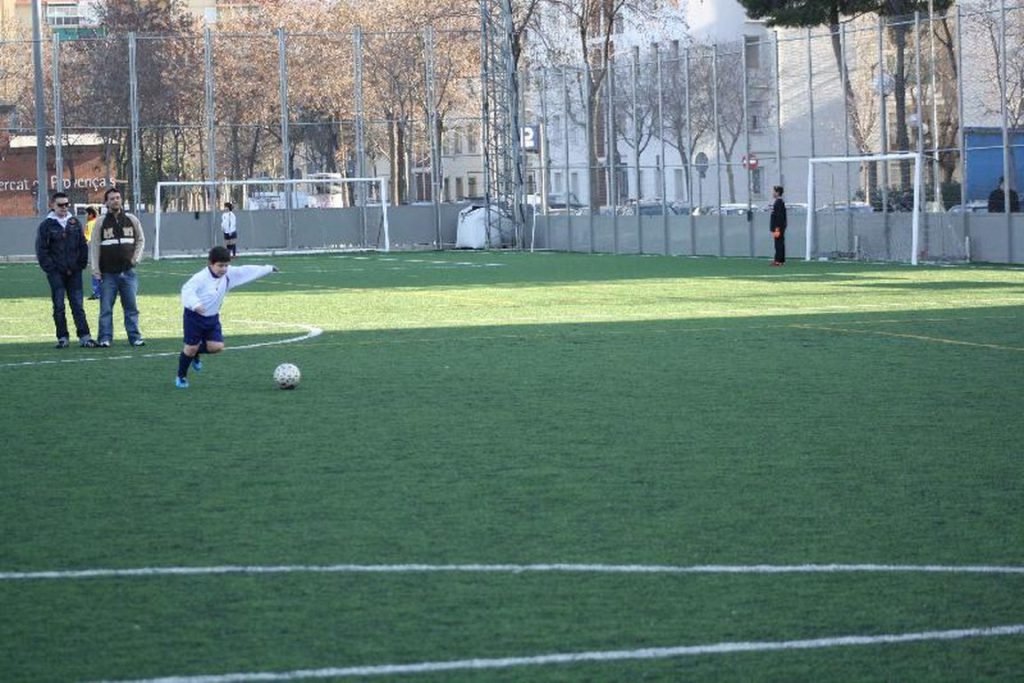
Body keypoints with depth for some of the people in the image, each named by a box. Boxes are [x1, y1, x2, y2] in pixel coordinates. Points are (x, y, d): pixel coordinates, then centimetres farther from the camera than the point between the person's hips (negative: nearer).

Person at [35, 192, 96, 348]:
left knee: (78, 304, 1)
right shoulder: (46, 225, 0)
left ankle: (84, 336, -2)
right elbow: (41, 250, -2)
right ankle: (62, 338, 4)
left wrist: (80, 265, 2)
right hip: (56, 273, -2)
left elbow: (83, 246, 12)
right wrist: (51, 268, -9)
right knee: (59, 306, 0)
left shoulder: (75, 223, 9)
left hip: (74, 271, 2)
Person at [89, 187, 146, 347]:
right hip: (108, 273, -2)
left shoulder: (131, 220, 7)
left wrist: (136, 258, 3)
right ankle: (105, 338, 2)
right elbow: (94, 247, -1)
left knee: (131, 307, 3)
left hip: (128, 272, 2)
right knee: (106, 308, -2)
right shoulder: (101, 223, 0)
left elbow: (141, 239, 17)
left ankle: (135, 337, 8)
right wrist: (95, 271, -6)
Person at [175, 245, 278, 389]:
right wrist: (195, 304, -49)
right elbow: (187, 290, -32)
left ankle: (195, 355, 25)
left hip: (212, 317, 6)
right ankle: (181, 376, 19)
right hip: (195, 316, -6)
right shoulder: (201, 278, -22)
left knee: (217, 347, -6)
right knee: (191, 347, -3)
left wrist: (268, 269, 14)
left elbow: (246, 271, 8)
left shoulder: (229, 275, -1)